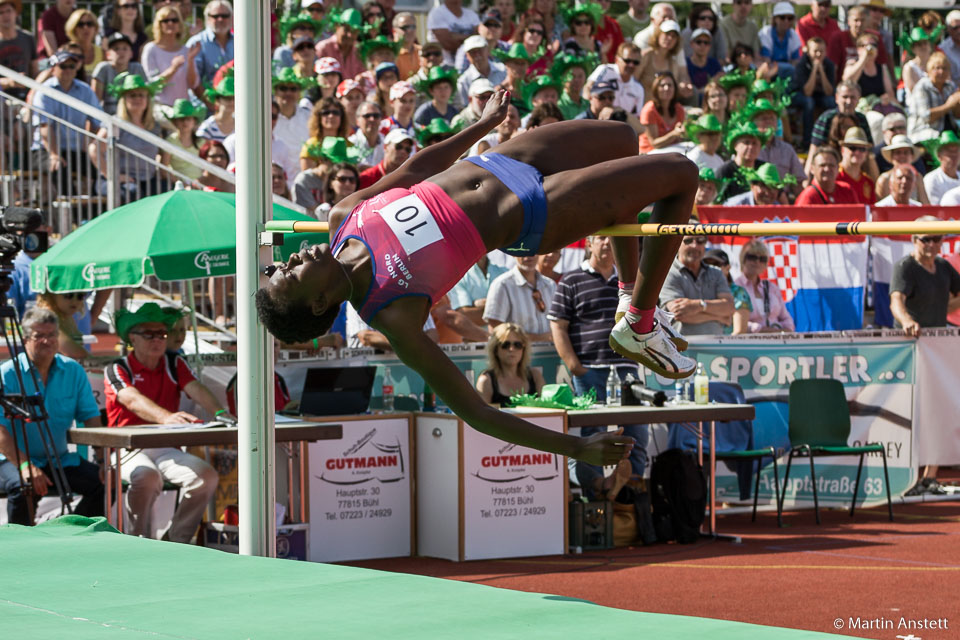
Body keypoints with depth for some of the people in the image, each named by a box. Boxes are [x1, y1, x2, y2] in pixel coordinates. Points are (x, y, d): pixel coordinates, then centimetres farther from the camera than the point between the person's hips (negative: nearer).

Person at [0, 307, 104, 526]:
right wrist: (25, 466, -29)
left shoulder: (73, 371, 6)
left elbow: (91, 417, 3)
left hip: (61, 459, 4)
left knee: (105, 483, -16)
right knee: (23, 488, -35)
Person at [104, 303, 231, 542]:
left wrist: (220, 413, -29)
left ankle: (175, 542, -9)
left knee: (207, 475, -22)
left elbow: (196, 390, -6)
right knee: (148, 478, -37)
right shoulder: (116, 369, -2)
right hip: (128, 450, -4)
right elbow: (133, 400, -23)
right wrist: (165, 417, -44)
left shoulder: (174, 364, 13)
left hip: (166, 449, 5)